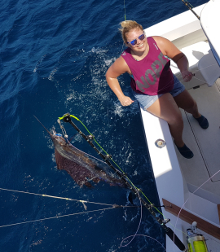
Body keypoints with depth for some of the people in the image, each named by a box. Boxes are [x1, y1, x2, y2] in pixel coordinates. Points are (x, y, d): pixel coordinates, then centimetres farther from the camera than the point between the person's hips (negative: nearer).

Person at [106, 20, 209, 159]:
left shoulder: (159, 42, -25)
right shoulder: (125, 62, -29)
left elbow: (180, 56, -12)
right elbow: (110, 75, -10)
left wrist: (185, 70, -33)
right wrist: (121, 97, -11)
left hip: (170, 83, 4)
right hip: (149, 95, -4)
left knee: (191, 105, 9)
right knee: (176, 119, -19)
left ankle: (197, 115, 53)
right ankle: (179, 142, 18)